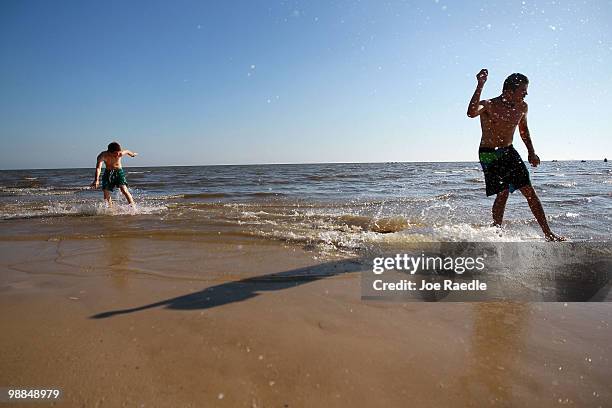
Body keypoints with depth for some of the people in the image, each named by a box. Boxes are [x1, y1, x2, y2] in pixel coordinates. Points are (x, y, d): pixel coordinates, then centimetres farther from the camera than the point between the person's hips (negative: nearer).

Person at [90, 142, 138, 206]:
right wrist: (96, 180, -50)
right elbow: (98, 168, -35)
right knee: (106, 193, -4)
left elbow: (127, 151, 3)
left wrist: (133, 154, 27)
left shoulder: (121, 153, -22)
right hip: (108, 173, 1)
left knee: (124, 190, -21)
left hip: (119, 171, -1)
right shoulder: (103, 155, -25)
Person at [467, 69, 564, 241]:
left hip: (509, 152, 6)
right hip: (489, 155, -6)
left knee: (529, 191, 2)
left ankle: (548, 234, 9)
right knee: (503, 193, -11)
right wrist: (480, 86, -44)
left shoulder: (522, 107, 4)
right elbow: (471, 113, -40)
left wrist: (531, 152, 21)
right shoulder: (488, 105, -16)